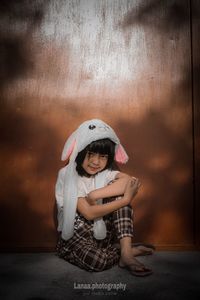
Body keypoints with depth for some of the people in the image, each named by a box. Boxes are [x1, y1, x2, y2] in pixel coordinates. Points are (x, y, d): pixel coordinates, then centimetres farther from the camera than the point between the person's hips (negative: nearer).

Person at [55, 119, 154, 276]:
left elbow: (130, 180, -22)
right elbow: (88, 213, -21)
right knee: (98, 261, -37)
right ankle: (129, 250, -6)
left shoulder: (105, 172, 0)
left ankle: (125, 252, -22)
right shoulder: (67, 175, -14)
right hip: (77, 233, -4)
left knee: (119, 191, -19)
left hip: (104, 229, 4)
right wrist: (126, 199, -25)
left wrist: (94, 195, -29)